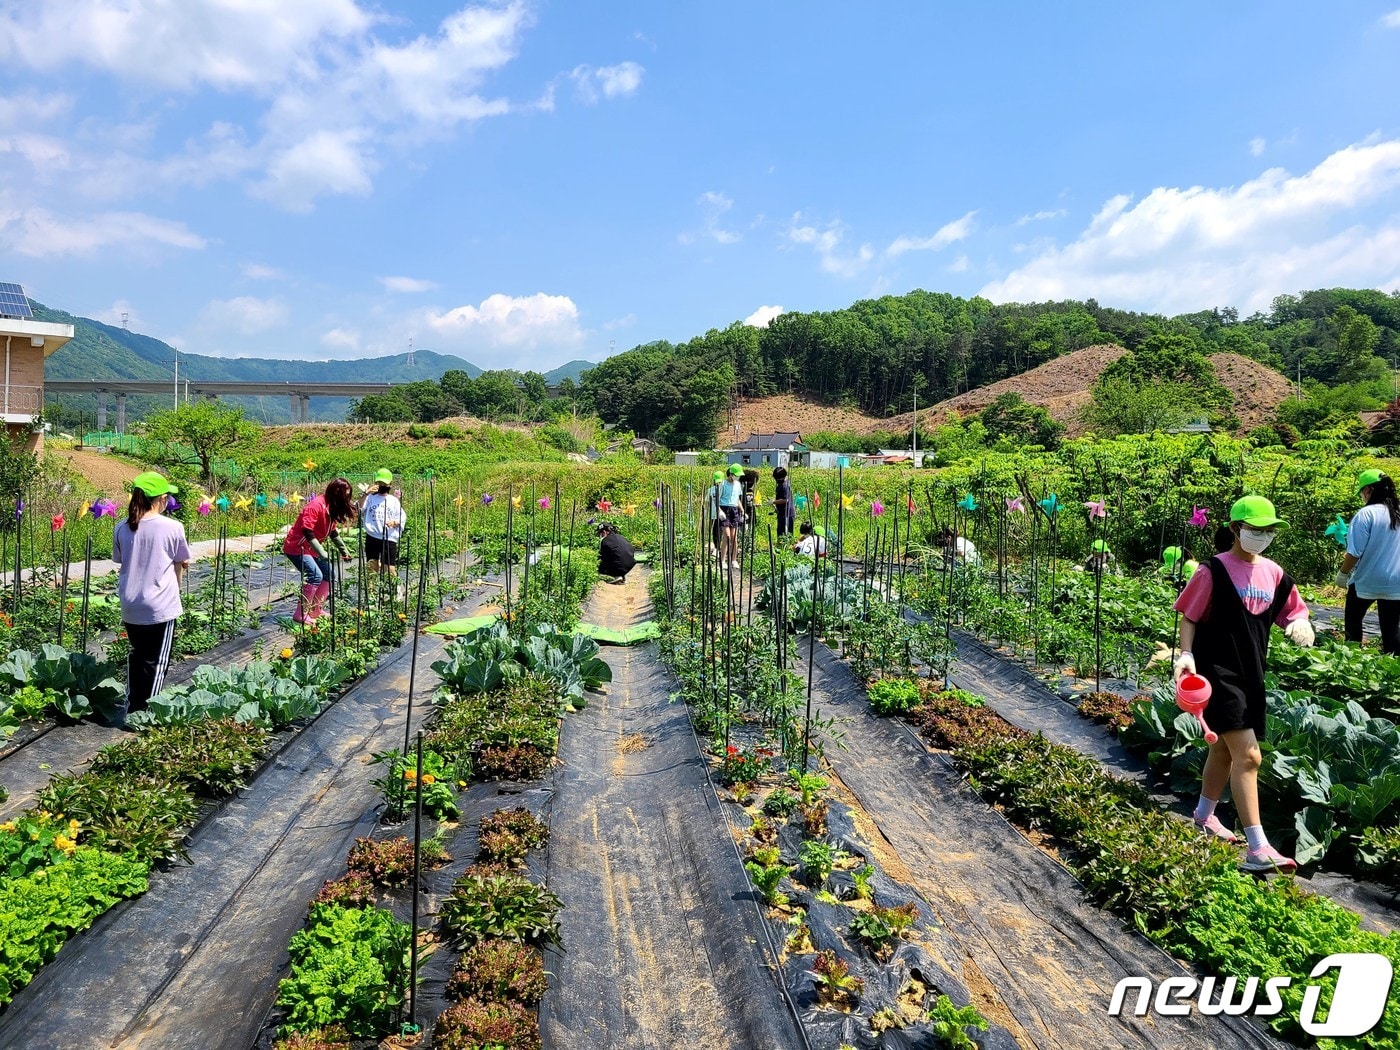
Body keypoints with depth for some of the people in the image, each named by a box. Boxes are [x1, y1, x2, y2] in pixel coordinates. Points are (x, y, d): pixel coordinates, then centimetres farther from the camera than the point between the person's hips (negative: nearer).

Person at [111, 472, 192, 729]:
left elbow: (121, 563, 9)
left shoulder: (122, 528, 0)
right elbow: (181, 565, 1)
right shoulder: (172, 528, -11)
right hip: (161, 606, -4)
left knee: (136, 654, 22)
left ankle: (130, 706, 28)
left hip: (130, 606, 5)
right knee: (156, 661, 7)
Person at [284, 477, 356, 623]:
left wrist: (343, 550, 12)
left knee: (328, 574, 7)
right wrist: (322, 553, -33)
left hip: (312, 547, 10)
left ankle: (315, 610, 16)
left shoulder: (333, 508, 3)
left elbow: (332, 531, 14)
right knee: (315, 576, -20)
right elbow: (307, 531, -29)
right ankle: (300, 614, -13)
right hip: (296, 547, -9)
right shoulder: (316, 505, -24)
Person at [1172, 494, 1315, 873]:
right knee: (1248, 756, -14)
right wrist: (1187, 654, -22)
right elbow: (1189, 617, -9)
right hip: (1218, 674, -7)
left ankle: (1204, 816, 40)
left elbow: (1294, 612, 15)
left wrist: (1301, 625, -8)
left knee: (1225, 747, 21)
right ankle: (1257, 848, -12)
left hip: (1252, 675, 7)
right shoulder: (1215, 571, -11)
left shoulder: (1273, 573, 7)